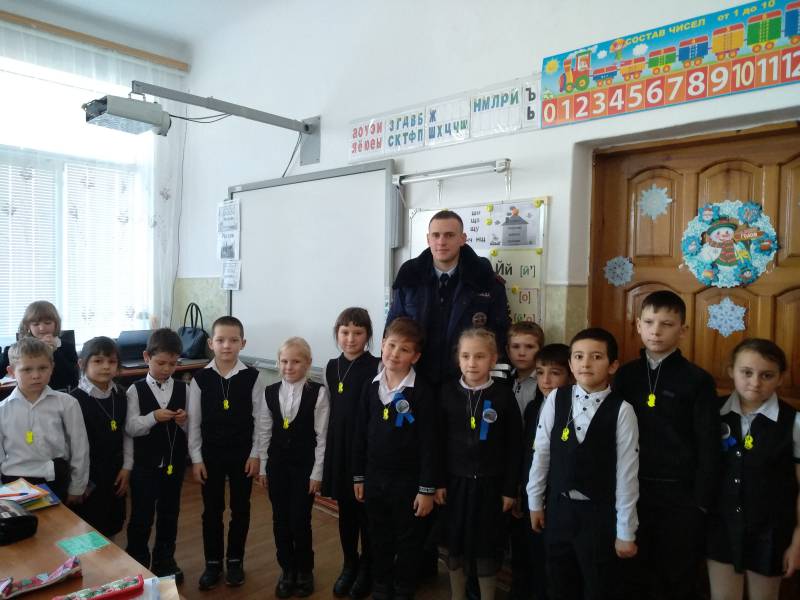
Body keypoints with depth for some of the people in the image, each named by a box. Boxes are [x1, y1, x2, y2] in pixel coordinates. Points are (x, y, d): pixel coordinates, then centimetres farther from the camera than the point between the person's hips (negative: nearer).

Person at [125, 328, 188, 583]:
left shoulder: (182, 389, -1)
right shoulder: (136, 390, -7)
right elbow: (130, 428, -12)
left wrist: (183, 422, -21)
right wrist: (153, 417, -27)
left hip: (174, 461, 3)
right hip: (145, 463, -2)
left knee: (169, 513, 16)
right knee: (141, 516, 9)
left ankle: (164, 560, 33)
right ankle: (137, 562, 28)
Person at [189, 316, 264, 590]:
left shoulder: (252, 377, -9)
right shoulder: (200, 378, -7)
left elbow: (259, 419, -4)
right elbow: (194, 421, -1)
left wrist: (255, 454, -5)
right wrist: (196, 458, -2)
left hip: (243, 453, 0)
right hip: (210, 453, 1)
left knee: (240, 509, 12)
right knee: (212, 510, 11)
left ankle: (235, 560, 30)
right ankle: (213, 563, 28)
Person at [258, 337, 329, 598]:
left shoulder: (318, 393, -12)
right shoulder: (270, 392, 0)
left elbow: (322, 436, -9)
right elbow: (266, 433, 6)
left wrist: (317, 472, -9)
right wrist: (263, 467, 7)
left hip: (305, 466, -3)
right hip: (277, 465, 4)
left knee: (300, 521, 3)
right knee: (280, 521, 11)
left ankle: (305, 571, 27)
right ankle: (287, 570, 31)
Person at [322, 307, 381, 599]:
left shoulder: (375, 367, -13)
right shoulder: (332, 366, 5)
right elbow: (332, 409, 11)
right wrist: (330, 448, 10)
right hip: (339, 447, 5)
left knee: (367, 510, 9)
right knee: (345, 510, 16)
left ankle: (367, 569, 29)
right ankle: (349, 565, 34)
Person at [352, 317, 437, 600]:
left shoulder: (422, 392, -15)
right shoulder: (371, 388, -1)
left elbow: (428, 444, -13)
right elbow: (361, 435, 6)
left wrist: (427, 489, -12)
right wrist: (358, 476, 8)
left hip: (407, 479, -4)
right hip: (374, 476, 4)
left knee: (408, 540, 13)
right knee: (379, 538, 19)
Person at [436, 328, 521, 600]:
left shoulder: (503, 395, -9)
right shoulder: (448, 391, -5)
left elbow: (514, 446, -4)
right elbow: (438, 440, 0)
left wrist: (510, 488, -3)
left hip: (489, 483, -2)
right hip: (455, 481, 2)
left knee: (486, 547, 11)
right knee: (455, 544, 15)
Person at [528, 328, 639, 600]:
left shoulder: (622, 410, -13)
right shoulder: (555, 399, -7)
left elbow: (627, 473, -10)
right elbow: (541, 453, 1)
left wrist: (626, 531, -5)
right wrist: (535, 502, 7)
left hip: (600, 513, -2)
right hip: (558, 507, 3)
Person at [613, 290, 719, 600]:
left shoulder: (697, 380, -8)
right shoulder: (625, 375, 2)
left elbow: (709, 447, -7)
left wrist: (702, 501, -8)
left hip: (680, 495, -3)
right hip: (632, 490, 3)